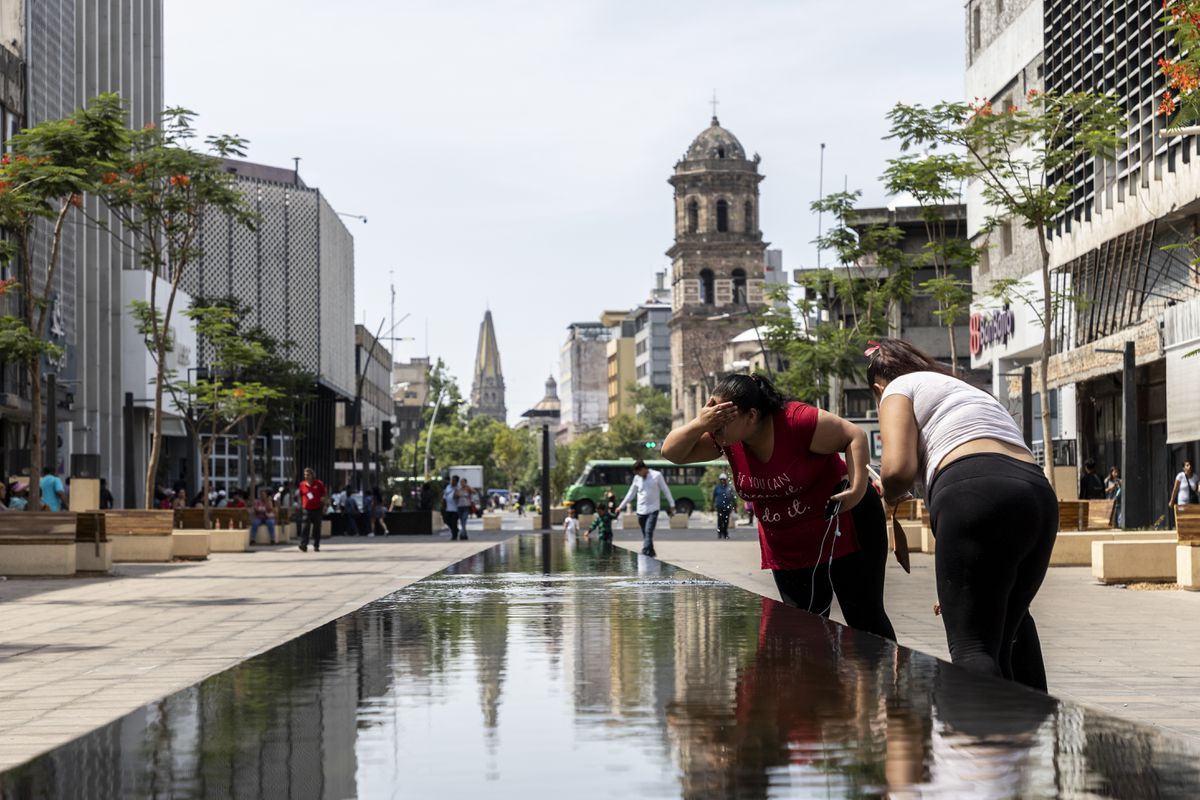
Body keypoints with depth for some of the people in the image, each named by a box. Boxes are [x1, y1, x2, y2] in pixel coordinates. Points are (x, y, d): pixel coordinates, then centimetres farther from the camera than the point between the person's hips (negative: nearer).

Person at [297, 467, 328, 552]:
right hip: (307, 509, 1)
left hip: (317, 509, -1)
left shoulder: (318, 484, -1)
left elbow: (324, 496, 3)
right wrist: (301, 506, 14)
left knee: (317, 528, 5)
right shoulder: (302, 484, 5)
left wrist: (325, 505, -4)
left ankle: (316, 546, 13)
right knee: (305, 527, -13)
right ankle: (303, 544, -21)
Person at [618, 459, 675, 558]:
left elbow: (666, 490, 2)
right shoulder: (637, 478, 6)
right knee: (645, 534, 6)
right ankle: (651, 552, 17)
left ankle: (645, 553, -25)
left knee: (648, 532, -18)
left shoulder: (657, 475, -5)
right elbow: (631, 493, 16)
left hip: (653, 510, -4)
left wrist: (672, 505, 1)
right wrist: (621, 506, 15)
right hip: (641, 510, 4)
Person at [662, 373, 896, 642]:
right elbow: (672, 452, -8)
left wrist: (858, 487, -31)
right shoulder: (725, 437, -9)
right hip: (787, 548, 6)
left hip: (842, 527, -6)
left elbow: (855, 435, -21)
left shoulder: (798, 421, -27)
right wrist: (699, 425, -27)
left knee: (865, 618, 0)